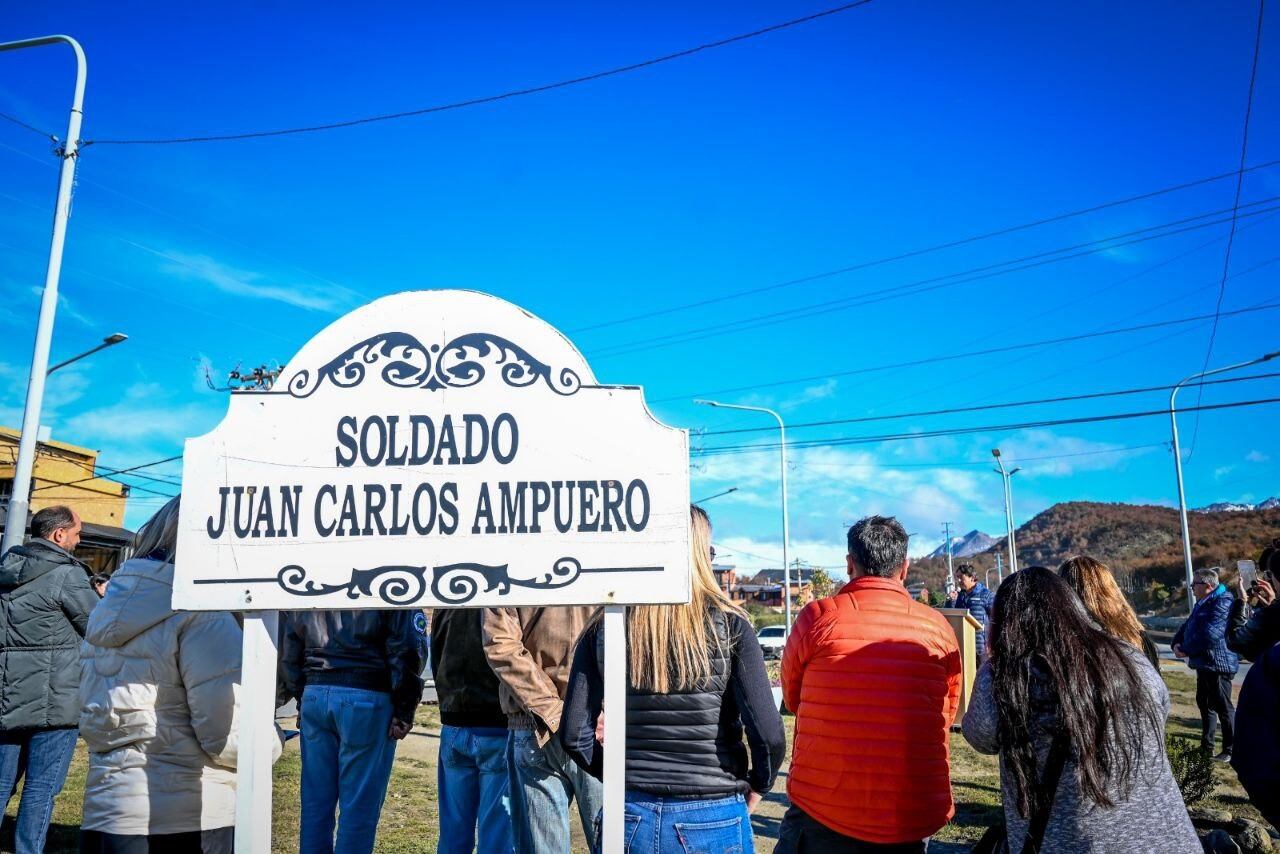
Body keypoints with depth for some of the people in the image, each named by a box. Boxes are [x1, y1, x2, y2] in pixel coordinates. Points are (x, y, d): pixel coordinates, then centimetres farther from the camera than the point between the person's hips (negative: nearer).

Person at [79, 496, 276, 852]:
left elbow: (95, 716, 17)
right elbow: (226, 736, -19)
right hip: (187, 821, -7)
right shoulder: (201, 613, -16)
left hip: (104, 813, 7)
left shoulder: (109, 607, 8)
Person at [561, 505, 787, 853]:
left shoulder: (603, 628, -4)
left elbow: (574, 735, -4)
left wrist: (621, 777, 11)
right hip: (712, 819, -1)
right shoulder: (729, 624, -9)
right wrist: (756, 786, 5)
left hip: (631, 817, 2)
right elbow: (769, 735, -14)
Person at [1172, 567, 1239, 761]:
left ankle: (1231, 750, 7)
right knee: (1204, 703, 17)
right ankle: (1206, 746, 29)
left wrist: (1185, 650, -17)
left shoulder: (1223, 603, -19)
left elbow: (1210, 634, -27)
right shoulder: (1203, 603, 15)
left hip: (1218, 664, -11)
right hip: (1203, 663, 11)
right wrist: (1176, 643, -3)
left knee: (1223, 707, -2)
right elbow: (1187, 625, 17)